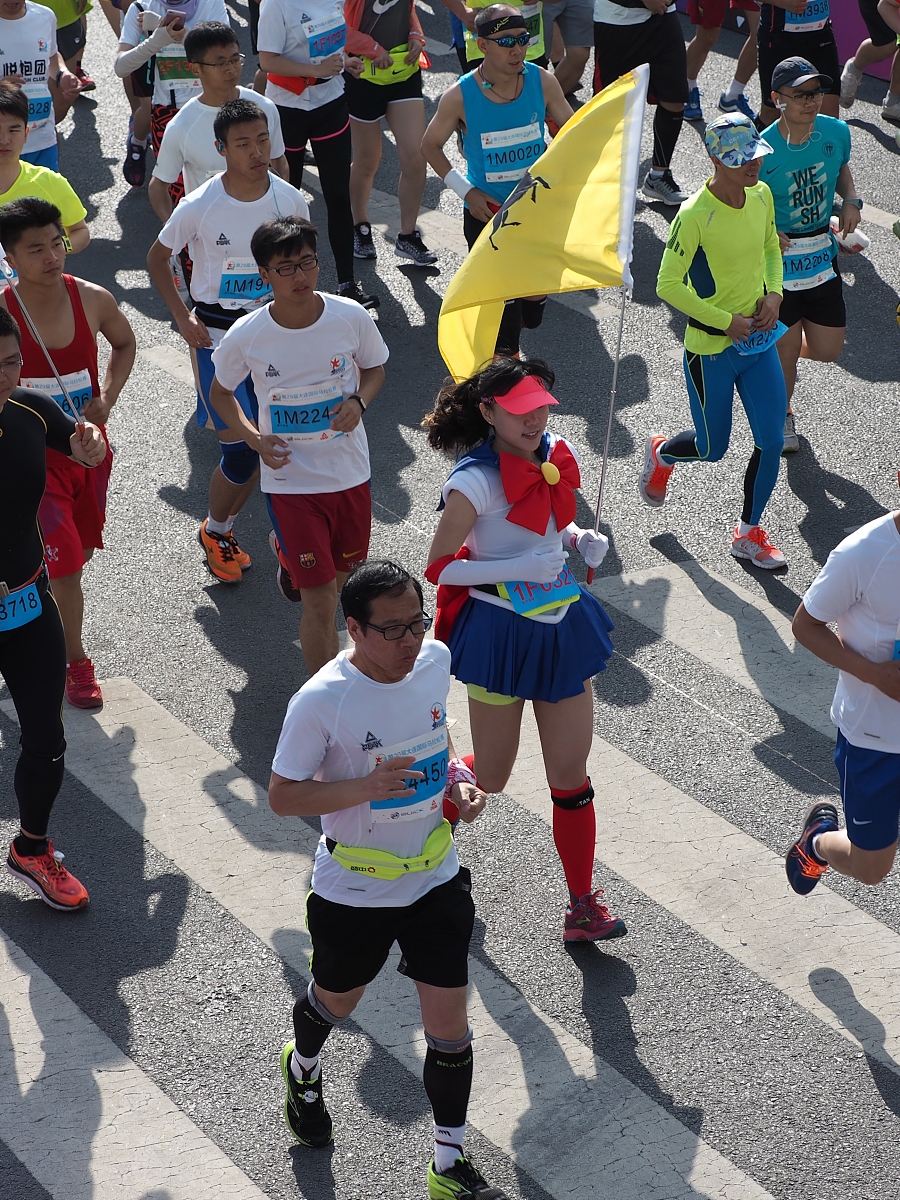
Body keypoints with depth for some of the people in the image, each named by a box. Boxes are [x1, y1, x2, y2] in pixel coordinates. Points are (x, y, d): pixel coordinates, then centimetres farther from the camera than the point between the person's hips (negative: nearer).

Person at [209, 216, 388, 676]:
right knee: (320, 603, -6)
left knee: (345, 577, 23)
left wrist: (358, 401, -14)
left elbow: (375, 368, 8)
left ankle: (288, 552, 58)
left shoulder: (351, 317, -12)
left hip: (350, 473, 3)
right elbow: (220, 392, 3)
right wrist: (254, 438, -14)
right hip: (291, 480, -3)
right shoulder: (246, 336, -15)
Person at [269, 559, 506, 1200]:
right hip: (354, 889, -3)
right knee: (337, 1000, 23)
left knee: (450, 1023, 4)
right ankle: (304, 1068, 59)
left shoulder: (435, 659, -10)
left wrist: (459, 779, -7)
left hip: (435, 877, 3)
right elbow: (283, 796, -18)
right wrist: (367, 787, -31)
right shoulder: (321, 702, -26)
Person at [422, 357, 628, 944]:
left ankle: (583, 907, 19)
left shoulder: (559, 455, 0)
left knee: (571, 778, 8)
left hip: (562, 626, 5)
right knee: (490, 776, 10)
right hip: (503, 635, -5)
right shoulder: (474, 482, -20)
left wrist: (583, 539, -3)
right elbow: (439, 569, -16)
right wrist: (520, 568, -25)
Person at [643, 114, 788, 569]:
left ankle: (749, 533, 24)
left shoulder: (762, 195, -3)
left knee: (771, 441, 4)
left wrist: (773, 292, -3)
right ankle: (660, 453, 44)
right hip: (710, 348, -6)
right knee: (713, 449, 9)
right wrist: (727, 321, -18)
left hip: (759, 340, 6)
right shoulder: (695, 215, -23)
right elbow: (668, 285, -20)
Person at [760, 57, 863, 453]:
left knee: (826, 350, 8)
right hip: (777, 258, -4)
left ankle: (779, 354, 42)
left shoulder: (836, 132, -8)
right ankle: (782, 414, 36)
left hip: (822, 256, 5)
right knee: (785, 352, 7)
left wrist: (851, 200, -5)